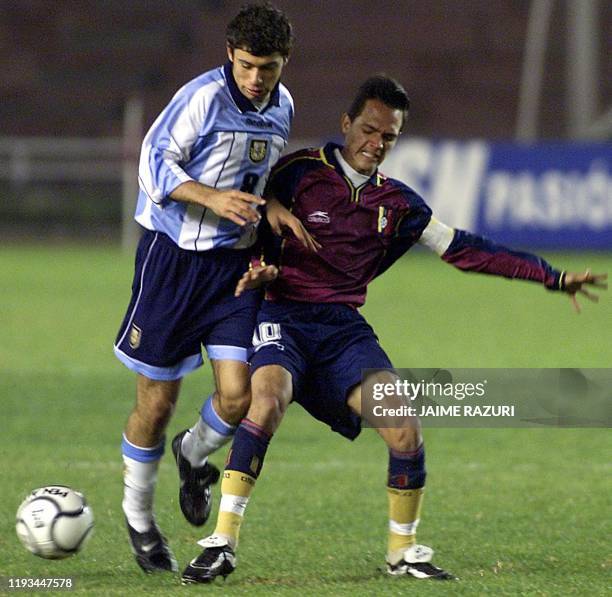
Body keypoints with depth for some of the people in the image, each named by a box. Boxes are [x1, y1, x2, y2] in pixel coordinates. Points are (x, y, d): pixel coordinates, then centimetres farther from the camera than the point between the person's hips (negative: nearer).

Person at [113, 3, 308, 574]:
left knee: (236, 397, -8)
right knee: (156, 402, 1)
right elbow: (154, 163, -19)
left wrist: (270, 211, 8)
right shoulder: (203, 97, -15)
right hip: (173, 254, -5)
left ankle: (193, 456, 27)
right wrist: (213, 198, -31)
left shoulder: (282, 106, 6)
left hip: (235, 263, 5)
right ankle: (138, 516, 23)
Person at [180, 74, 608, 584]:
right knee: (268, 397, -33)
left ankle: (403, 551, 9)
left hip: (345, 330, 4)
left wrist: (555, 278, 14)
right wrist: (258, 268, -19)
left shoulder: (398, 206, 11)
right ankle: (222, 544, -30)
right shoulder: (300, 172, -2)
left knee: (404, 428, -14)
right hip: (283, 317, -4)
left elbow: (465, 250, 15)